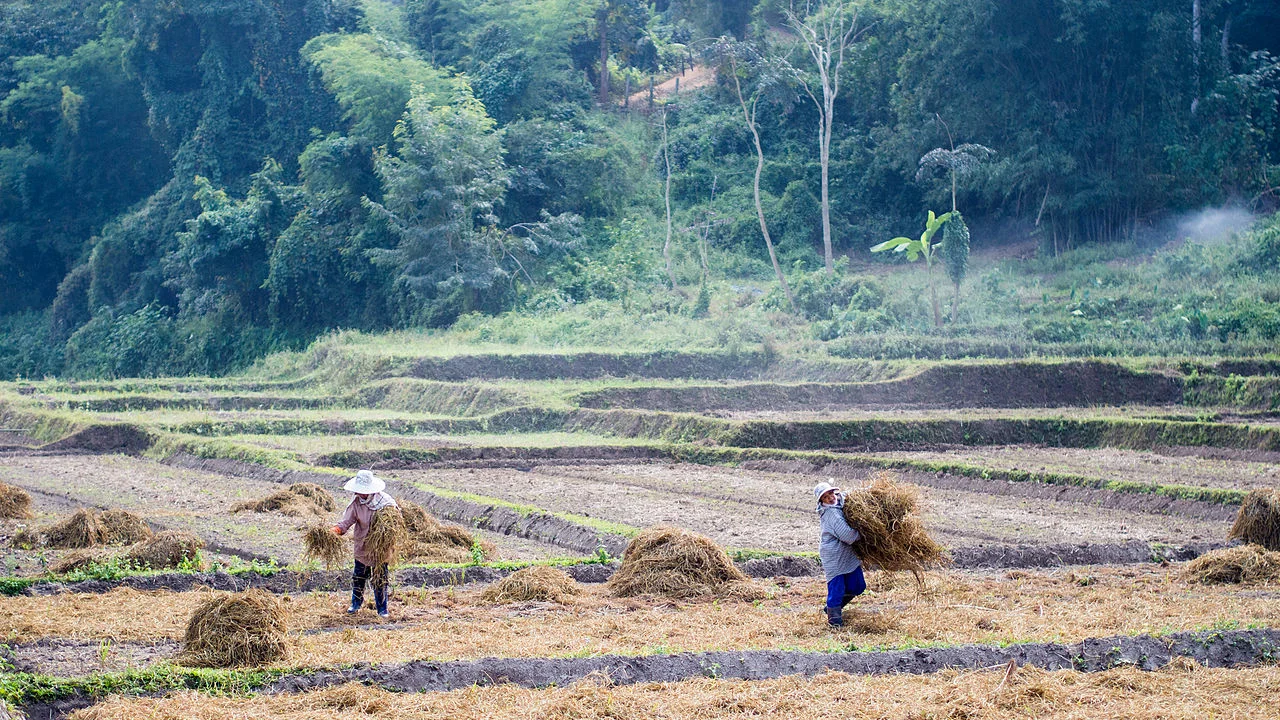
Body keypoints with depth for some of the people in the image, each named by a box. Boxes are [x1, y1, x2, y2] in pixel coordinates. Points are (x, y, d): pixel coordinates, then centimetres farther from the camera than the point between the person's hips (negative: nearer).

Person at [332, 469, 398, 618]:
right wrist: (335, 530, -31)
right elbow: (346, 521, -12)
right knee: (359, 576, 13)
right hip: (362, 546, 1)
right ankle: (356, 603, 35)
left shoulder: (385, 500, -9)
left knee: (380, 579, 2)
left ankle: (382, 609, 14)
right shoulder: (356, 503, -8)